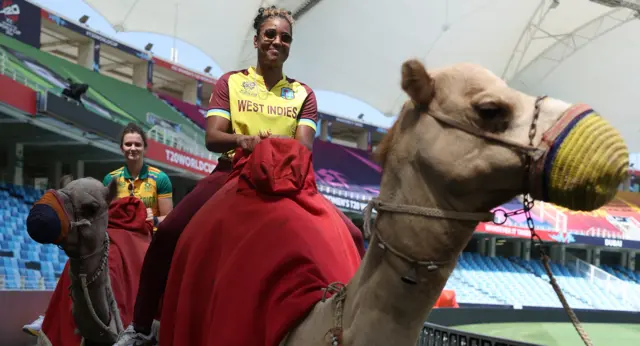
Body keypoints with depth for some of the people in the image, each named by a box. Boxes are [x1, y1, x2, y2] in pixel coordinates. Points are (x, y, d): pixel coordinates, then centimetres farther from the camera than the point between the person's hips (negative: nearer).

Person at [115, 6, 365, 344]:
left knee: (349, 237, -22)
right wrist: (242, 140, -26)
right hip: (233, 172, -1)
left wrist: (276, 142, -28)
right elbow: (212, 137, -3)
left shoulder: (303, 94, 11)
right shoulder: (231, 82, 8)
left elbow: (304, 146, -4)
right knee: (168, 233, -25)